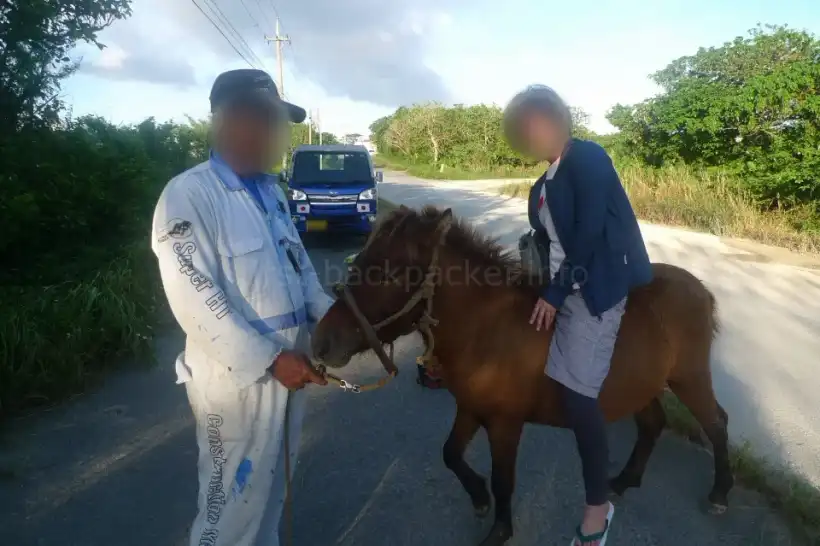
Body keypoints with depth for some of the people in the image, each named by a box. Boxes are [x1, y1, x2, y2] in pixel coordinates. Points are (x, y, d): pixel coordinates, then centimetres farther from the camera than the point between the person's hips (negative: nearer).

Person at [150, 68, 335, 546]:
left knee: (273, 486, 23)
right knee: (234, 499, 10)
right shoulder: (188, 196, -15)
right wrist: (269, 359, -24)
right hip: (237, 380, -7)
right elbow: (195, 300, -22)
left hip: (290, 367, 7)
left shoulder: (272, 191, 9)